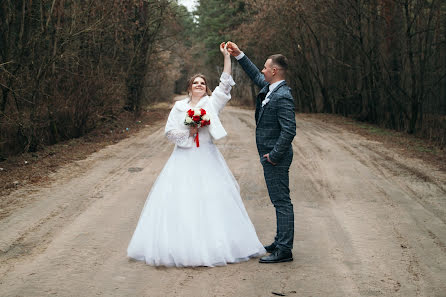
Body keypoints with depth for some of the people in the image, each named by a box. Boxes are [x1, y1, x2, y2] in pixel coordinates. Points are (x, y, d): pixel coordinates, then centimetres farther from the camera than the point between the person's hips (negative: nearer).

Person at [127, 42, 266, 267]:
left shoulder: (212, 103, 6)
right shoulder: (179, 107, 9)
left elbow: (225, 84, -5)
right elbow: (169, 132, 6)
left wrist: (226, 57, -9)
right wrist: (189, 132, -8)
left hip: (207, 158, -1)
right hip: (184, 159, 1)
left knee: (212, 198, -3)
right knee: (180, 200, -3)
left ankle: (214, 244, 4)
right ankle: (181, 244, 2)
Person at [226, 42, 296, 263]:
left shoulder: (283, 97, -21)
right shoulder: (269, 88, 9)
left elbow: (289, 131, -26)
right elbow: (255, 76, 29)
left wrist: (274, 156, -19)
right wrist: (239, 55, 25)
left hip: (276, 158, -10)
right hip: (270, 155, 10)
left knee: (282, 202, -5)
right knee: (280, 201, 16)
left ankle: (284, 250, -1)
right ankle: (281, 243, 27)